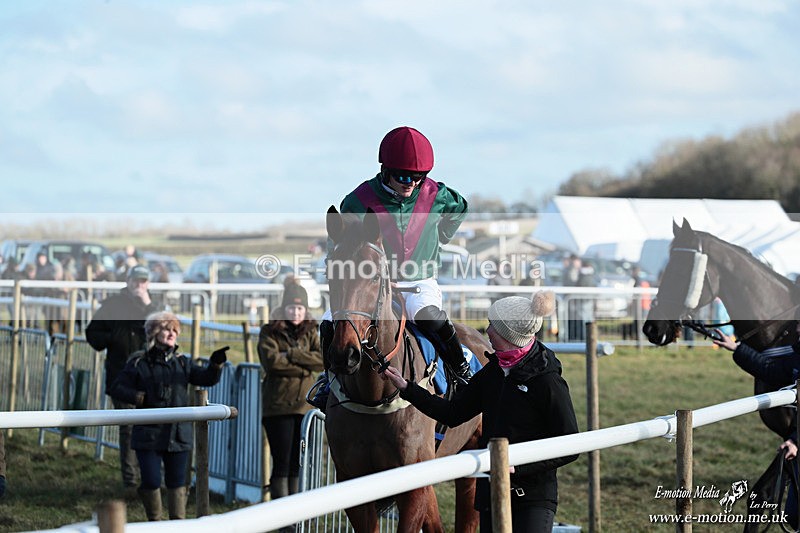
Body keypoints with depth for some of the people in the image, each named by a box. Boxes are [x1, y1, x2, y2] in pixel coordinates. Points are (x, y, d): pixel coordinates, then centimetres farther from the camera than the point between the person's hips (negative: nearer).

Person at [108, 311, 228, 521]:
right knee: (151, 482, -5)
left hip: (178, 435, 3)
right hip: (149, 435, -3)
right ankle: (155, 523, 14)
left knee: (177, 481, 8)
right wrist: (139, 397, -15)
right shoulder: (139, 363, -1)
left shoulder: (182, 362, 11)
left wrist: (215, 364, -19)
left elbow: (206, 378, 1)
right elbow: (117, 389, 0)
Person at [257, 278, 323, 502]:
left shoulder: (310, 332, 13)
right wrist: (303, 367, -9)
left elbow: (323, 359, -4)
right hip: (278, 406, -4)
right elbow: (271, 361, -14)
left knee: (298, 464, 6)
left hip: (305, 405, 4)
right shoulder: (269, 332, 3)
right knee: (282, 462, -7)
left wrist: (291, 354, -12)